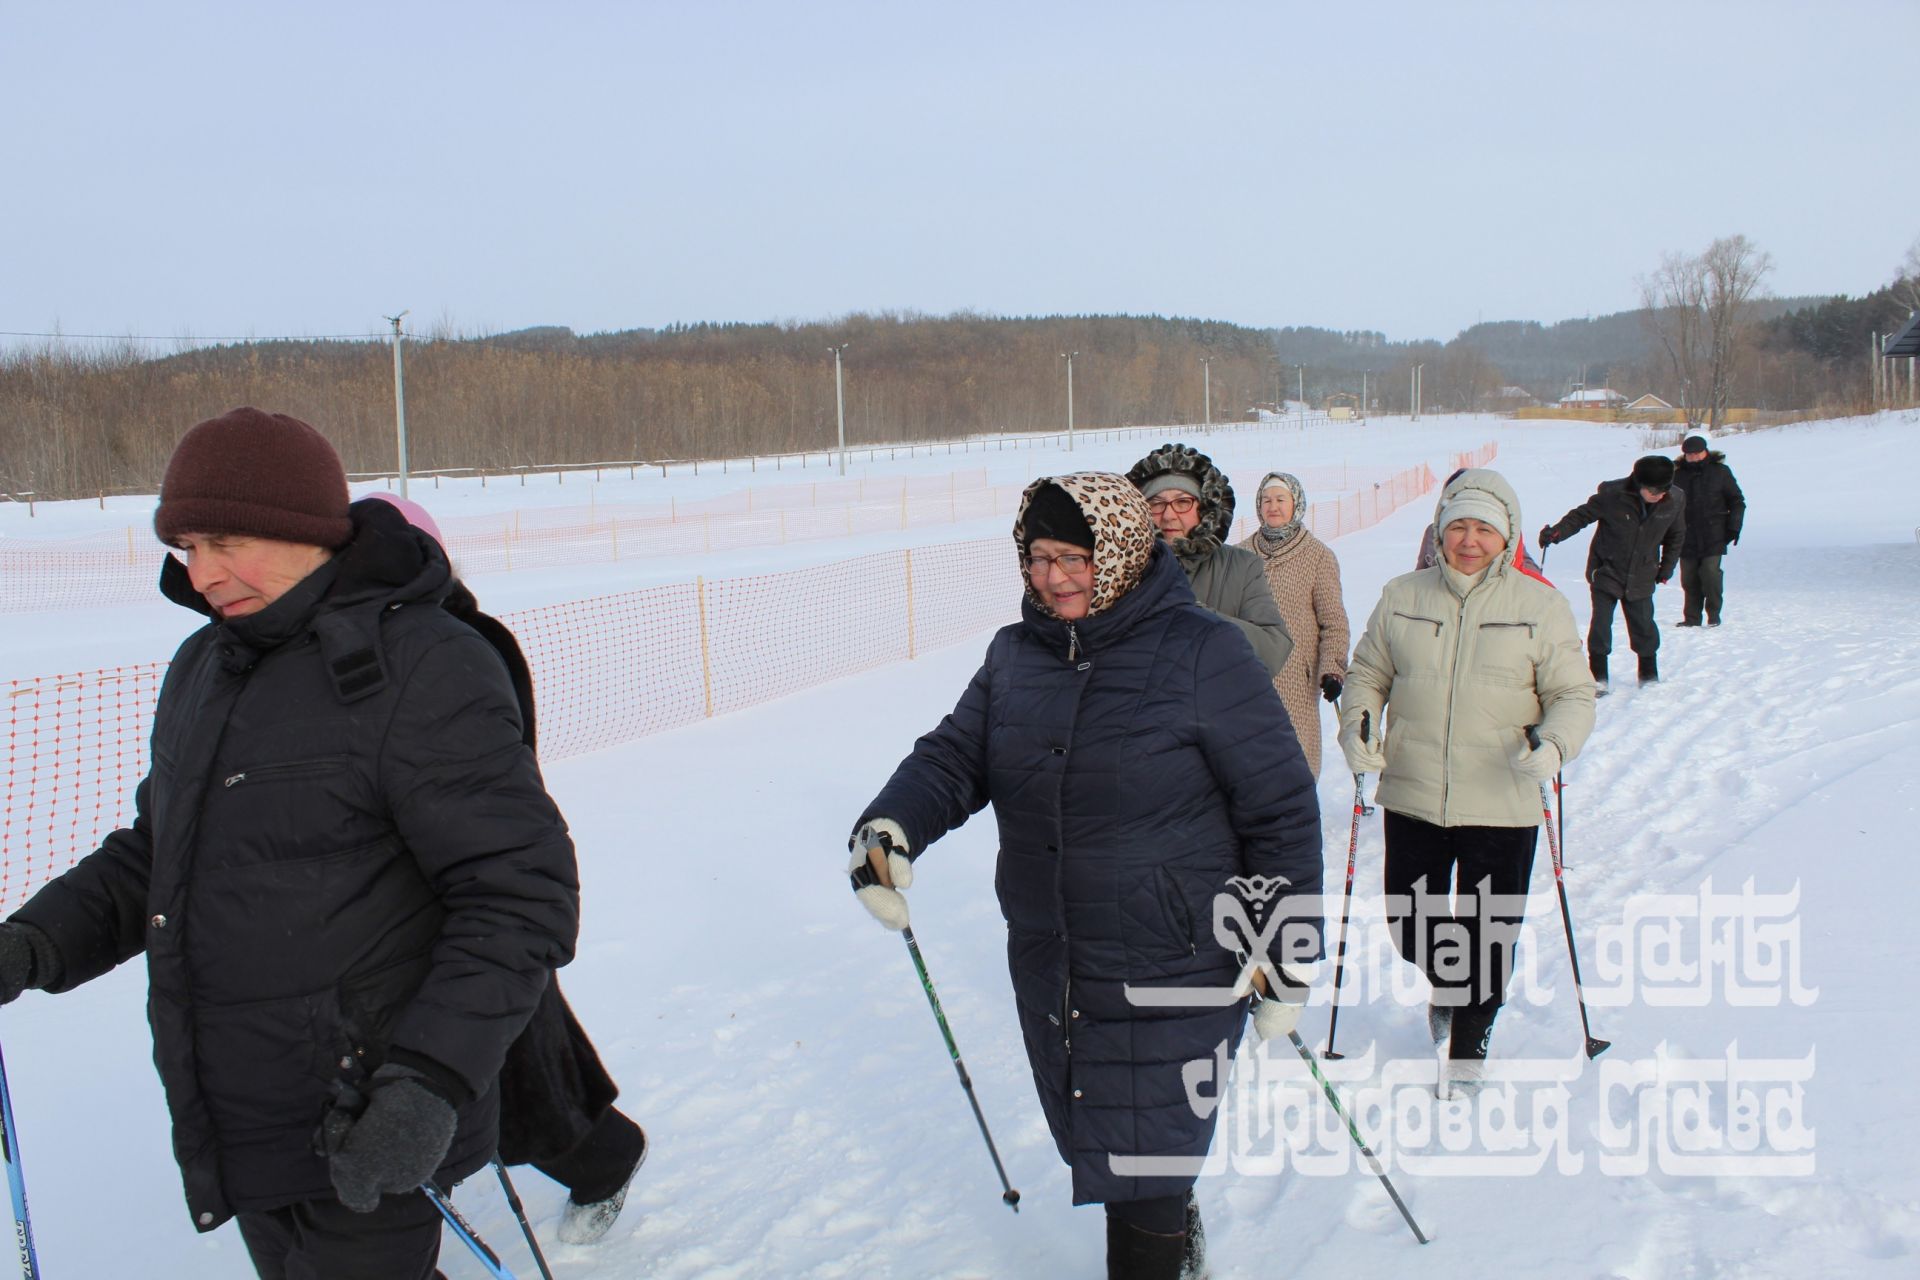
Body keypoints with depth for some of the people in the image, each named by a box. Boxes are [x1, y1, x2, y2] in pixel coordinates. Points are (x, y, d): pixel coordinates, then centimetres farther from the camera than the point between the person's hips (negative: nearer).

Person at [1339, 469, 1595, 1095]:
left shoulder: (1540, 606, -3)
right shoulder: (1402, 597, 3)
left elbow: (1573, 696, -1)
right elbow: (1368, 674, 11)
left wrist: (1553, 745, -20)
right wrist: (1357, 728, -8)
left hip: (1502, 805, -2)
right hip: (1412, 796, 2)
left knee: (1487, 935, 6)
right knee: (1408, 925, 11)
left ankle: (1468, 1046, 30)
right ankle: (1448, 984, 47)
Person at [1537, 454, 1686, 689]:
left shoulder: (1675, 502, -9)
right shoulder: (1613, 495, -20)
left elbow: (1676, 536, 9)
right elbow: (1581, 515, -9)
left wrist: (1667, 567, 10)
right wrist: (1556, 533, -23)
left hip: (1641, 578, 2)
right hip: (1606, 573, -2)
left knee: (1643, 625, 6)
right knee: (1600, 623, -7)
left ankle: (1649, 673, 25)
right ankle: (1597, 675, 5)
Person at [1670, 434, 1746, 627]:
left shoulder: (1720, 472, 4)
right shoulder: (1678, 475, 9)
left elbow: (1737, 501, 9)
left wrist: (1733, 526, 0)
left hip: (1713, 537, -3)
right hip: (1687, 537, 3)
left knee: (1710, 573, -14)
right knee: (1689, 578, 2)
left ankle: (1714, 613, 0)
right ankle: (1691, 617, 11)